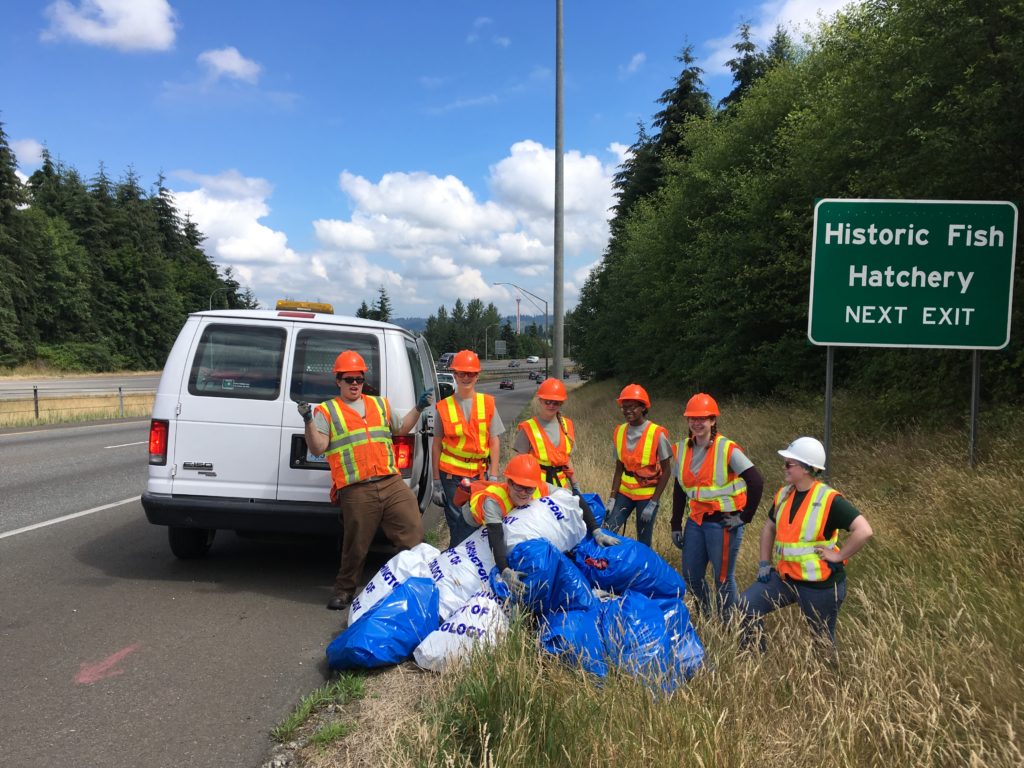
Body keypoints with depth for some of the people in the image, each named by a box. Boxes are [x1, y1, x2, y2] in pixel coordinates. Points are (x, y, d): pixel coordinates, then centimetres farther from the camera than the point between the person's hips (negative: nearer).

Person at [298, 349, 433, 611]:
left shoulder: (380, 404, 20)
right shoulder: (326, 411, 5)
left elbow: (401, 429, 30)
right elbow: (317, 448, -5)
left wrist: (418, 408, 18)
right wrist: (308, 422, -19)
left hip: (393, 483, 4)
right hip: (356, 491, -4)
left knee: (413, 533, 2)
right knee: (356, 546, 3)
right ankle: (344, 590, 23)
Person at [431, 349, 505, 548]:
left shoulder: (488, 404, 5)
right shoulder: (443, 407, 2)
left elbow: (494, 443, 5)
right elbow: (436, 447, 4)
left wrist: (493, 477, -1)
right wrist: (436, 483, 1)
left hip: (481, 474, 1)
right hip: (452, 476, -1)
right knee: (459, 527, -2)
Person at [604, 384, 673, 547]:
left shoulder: (657, 434, -13)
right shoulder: (619, 432, 0)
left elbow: (666, 471, -9)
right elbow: (619, 468, 6)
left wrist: (653, 503, -13)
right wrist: (612, 498, -2)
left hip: (648, 495, -4)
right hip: (624, 492, 4)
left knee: (643, 543, 1)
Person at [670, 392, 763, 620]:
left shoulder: (727, 449, -13)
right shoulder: (682, 449, 5)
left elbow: (756, 482, -16)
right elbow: (679, 490, 12)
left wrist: (745, 517, -13)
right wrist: (676, 526, 11)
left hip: (722, 522, -6)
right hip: (695, 521, 6)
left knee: (723, 577, 2)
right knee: (690, 575, 13)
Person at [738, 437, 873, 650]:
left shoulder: (829, 500, -18)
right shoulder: (783, 495, 3)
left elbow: (863, 531, -23)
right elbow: (769, 528, 17)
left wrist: (838, 555, -18)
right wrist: (764, 562, 11)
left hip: (820, 584, -6)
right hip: (784, 577, 6)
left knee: (823, 641, 10)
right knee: (747, 605, -5)